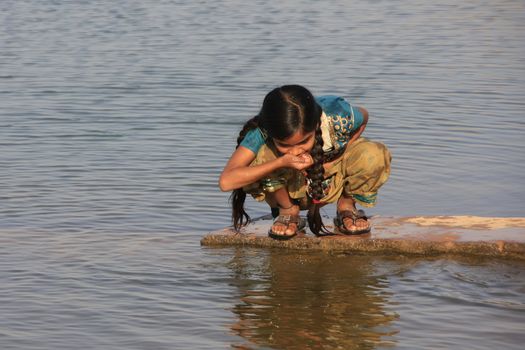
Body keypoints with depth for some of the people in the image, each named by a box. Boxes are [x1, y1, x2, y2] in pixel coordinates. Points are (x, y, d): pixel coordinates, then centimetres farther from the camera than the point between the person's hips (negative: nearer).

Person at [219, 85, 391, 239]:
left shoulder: (336, 118, -33)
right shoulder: (261, 133, -35)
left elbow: (363, 117, -6)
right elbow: (226, 181, -46)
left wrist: (335, 159, -19)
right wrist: (282, 162, -52)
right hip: (289, 189, -1)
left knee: (375, 156, -28)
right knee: (262, 155, -34)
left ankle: (346, 205, 3)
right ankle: (288, 211, -4)